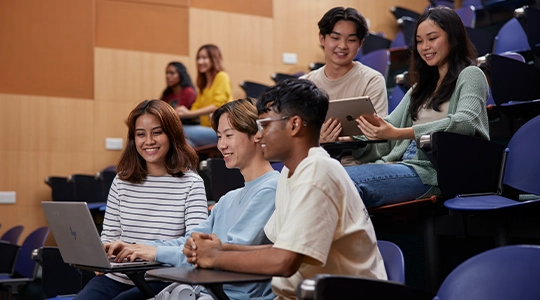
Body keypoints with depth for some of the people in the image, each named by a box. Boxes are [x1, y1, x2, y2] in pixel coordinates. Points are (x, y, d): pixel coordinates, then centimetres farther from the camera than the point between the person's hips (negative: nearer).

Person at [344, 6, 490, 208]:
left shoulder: (470, 75, 6)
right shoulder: (422, 86, 28)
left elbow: (465, 122, -14)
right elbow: (389, 125, 22)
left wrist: (399, 133, -25)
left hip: (436, 171, -6)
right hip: (405, 164, 6)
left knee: (347, 179, -32)